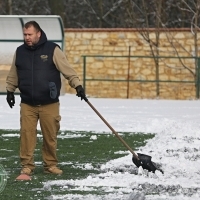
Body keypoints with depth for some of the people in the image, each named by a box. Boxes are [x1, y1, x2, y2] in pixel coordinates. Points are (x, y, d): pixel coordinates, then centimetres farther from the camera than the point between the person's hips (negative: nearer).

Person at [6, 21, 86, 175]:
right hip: (27, 104, 2)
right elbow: (13, 75, 18)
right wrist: (10, 91, 18)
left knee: (50, 136, 4)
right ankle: (27, 165, 4)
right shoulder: (20, 52, 6)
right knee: (27, 134, -3)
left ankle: (51, 164, 17)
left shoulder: (52, 50, -5)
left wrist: (77, 85, -15)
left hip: (49, 104, -2)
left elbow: (67, 70, -7)